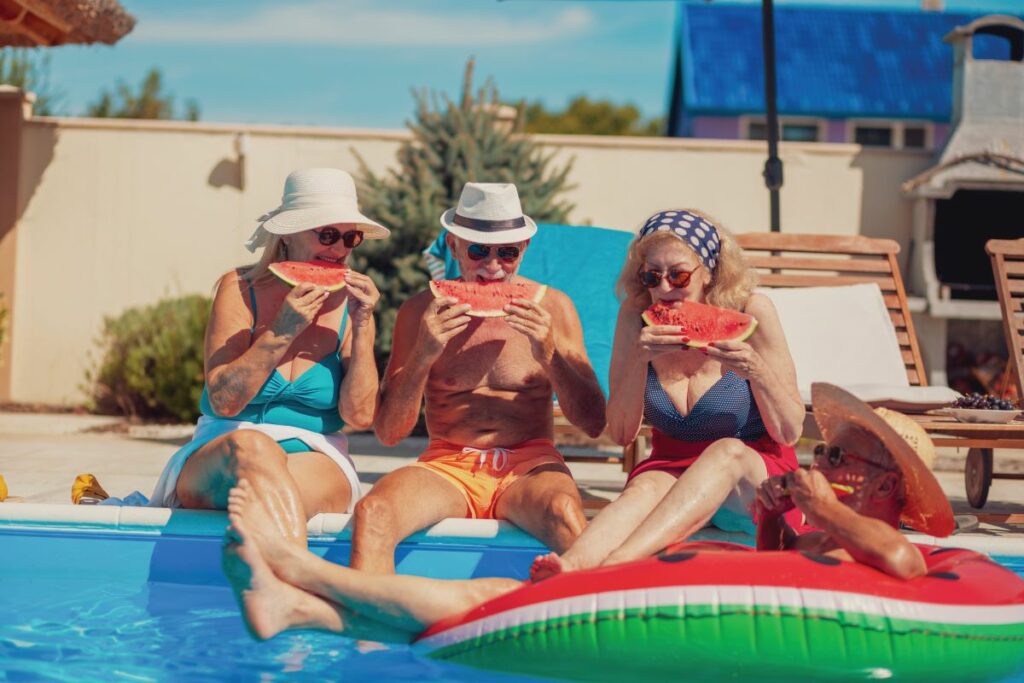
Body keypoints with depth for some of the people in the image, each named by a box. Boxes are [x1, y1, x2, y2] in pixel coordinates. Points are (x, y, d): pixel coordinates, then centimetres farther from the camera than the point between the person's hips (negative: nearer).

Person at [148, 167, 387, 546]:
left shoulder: (350, 302, 6)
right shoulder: (239, 289, 1)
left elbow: (361, 416, -2)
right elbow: (224, 401, -9)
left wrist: (361, 327, -8)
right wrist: (282, 331, -16)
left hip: (317, 462, 1)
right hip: (217, 462, -1)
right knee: (249, 445, -40)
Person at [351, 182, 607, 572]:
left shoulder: (551, 307, 7)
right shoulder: (421, 311, 6)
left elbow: (593, 423, 4)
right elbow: (388, 433, 1)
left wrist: (548, 354, -11)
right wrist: (423, 355, -13)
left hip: (528, 465, -1)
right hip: (447, 466, 1)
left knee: (564, 513, -37)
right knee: (371, 513, -31)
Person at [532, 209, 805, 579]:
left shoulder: (750, 312, -8)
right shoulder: (636, 315, -2)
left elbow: (790, 432, -5)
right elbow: (621, 433, -2)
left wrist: (758, 373, -24)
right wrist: (639, 360, -18)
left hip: (759, 472, -2)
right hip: (671, 466, 2)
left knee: (728, 451, -36)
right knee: (644, 488, -34)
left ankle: (615, 565, -57)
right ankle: (571, 565, -66)